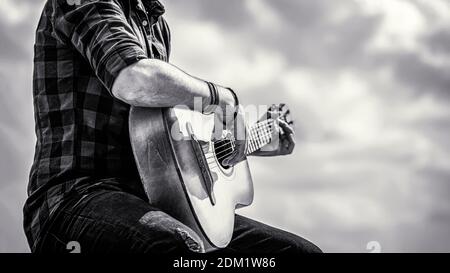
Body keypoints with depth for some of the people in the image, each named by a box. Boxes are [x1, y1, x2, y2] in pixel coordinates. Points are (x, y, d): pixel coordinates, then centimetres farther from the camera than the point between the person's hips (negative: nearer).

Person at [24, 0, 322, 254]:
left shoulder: (157, 25, 23)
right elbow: (135, 83, -26)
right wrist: (224, 98, -11)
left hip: (152, 200, 9)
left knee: (302, 250, 2)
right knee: (180, 247, -42)